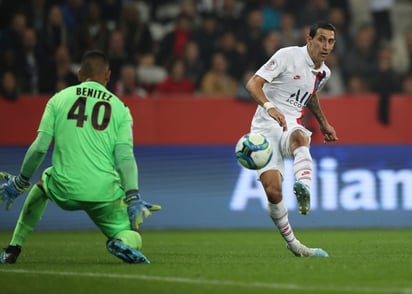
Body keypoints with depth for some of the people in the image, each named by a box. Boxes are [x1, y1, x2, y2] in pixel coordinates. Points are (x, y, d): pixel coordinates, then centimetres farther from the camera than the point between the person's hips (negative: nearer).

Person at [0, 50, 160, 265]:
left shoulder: (59, 99, 9)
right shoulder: (119, 108, 8)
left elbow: (40, 148, 2)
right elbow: (125, 157, -5)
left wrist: (19, 184, 11)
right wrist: (133, 197, -11)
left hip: (63, 191, 1)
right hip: (105, 194, -1)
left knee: (43, 182, 35)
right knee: (132, 237, 16)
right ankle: (122, 243, -23)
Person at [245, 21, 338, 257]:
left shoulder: (324, 73, 13)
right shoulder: (288, 56, -8)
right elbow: (253, 84, -16)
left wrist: (324, 123, 36)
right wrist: (269, 107, -33)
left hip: (291, 125, 3)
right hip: (266, 125, -3)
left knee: (300, 137, -38)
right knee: (273, 191, -18)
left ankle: (304, 189, -65)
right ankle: (292, 243, 1)